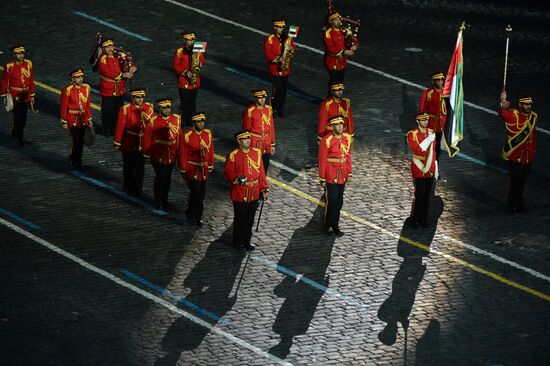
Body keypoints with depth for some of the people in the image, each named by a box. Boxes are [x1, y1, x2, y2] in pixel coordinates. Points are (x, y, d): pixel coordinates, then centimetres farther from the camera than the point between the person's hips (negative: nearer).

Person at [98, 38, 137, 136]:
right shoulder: (102, 59, -12)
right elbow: (108, 73, -23)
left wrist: (133, 69, -15)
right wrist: (123, 75, -25)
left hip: (120, 90, 6)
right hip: (108, 91, -6)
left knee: (118, 111, 13)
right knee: (107, 111, 3)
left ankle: (116, 129, 25)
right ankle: (106, 130, 16)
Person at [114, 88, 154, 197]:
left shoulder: (149, 108, -1)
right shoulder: (125, 109, -12)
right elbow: (120, 126, -9)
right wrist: (117, 143, -8)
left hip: (143, 144, 3)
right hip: (128, 145, -3)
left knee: (140, 167, 10)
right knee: (129, 167, 12)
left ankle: (138, 190, 22)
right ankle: (129, 188, 26)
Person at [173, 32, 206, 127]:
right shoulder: (180, 51, -8)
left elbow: (202, 61, 15)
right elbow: (175, 66, -6)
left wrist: (200, 64, -10)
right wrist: (185, 72, -17)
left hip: (195, 82, 4)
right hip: (184, 81, -4)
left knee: (192, 102, 11)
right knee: (184, 102, -5)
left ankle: (191, 120, 19)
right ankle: (183, 121, 0)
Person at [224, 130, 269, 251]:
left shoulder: (257, 153, 4)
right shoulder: (233, 155, -9)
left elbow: (261, 172, 8)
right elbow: (228, 173, -7)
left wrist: (264, 188, 7)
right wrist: (237, 179, -26)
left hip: (254, 193, 4)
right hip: (239, 194, -4)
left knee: (250, 219, 12)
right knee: (240, 219, 5)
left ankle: (247, 241, 25)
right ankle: (238, 242, 20)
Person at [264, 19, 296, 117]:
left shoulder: (287, 38, 10)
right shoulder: (269, 39, -6)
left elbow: (294, 49, 13)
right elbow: (267, 54, -11)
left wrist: (291, 48, -10)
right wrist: (278, 59, -22)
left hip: (285, 68, 5)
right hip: (275, 68, -5)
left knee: (284, 89, 6)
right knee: (277, 89, -11)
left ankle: (280, 109, 17)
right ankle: (273, 108, 1)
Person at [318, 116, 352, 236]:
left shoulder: (346, 138, 2)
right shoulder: (326, 140, -16)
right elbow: (322, 160, -12)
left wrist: (348, 174, 12)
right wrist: (322, 179, -11)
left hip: (342, 176, 6)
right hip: (330, 176, -6)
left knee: (339, 202, 12)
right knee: (331, 202, -1)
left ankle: (335, 225, 23)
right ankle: (329, 227, 12)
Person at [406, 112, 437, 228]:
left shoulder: (431, 132, 9)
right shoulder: (412, 134, -9)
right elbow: (416, 150, -22)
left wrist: (435, 169, 16)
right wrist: (429, 139, -24)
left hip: (430, 169, 5)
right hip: (419, 169, -5)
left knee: (427, 196, 8)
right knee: (419, 195, -6)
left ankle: (423, 219, 18)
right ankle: (413, 219, 6)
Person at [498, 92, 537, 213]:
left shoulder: (533, 117, 6)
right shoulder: (513, 115, -11)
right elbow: (503, 113, -32)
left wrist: (533, 150, 15)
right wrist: (503, 103, -52)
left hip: (527, 156, 5)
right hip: (515, 155, -5)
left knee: (522, 181, 14)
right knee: (515, 180, -5)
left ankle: (518, 203, 27)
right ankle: (512, 205, 8)